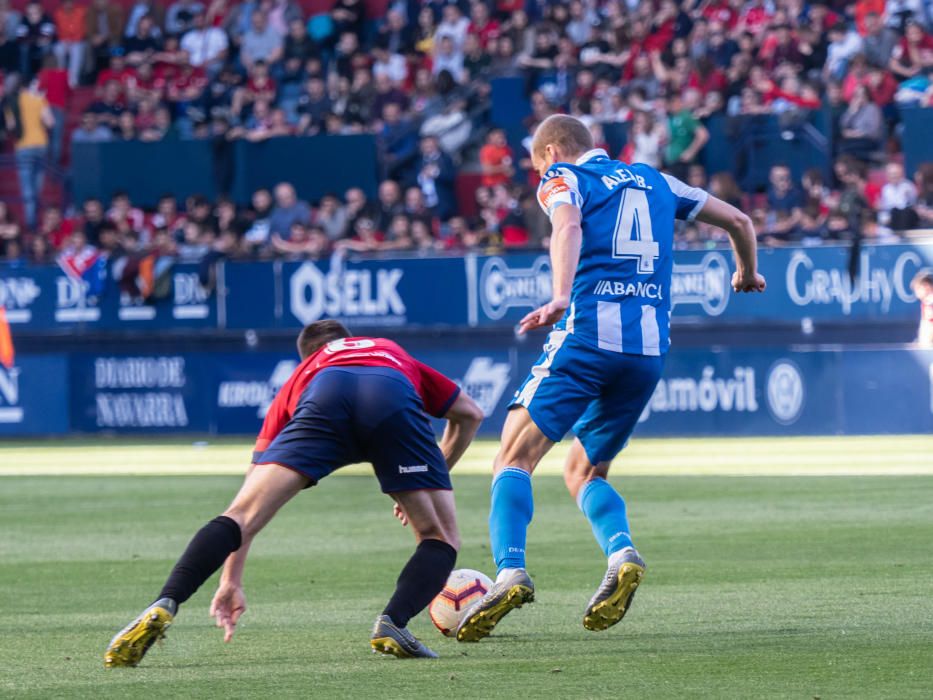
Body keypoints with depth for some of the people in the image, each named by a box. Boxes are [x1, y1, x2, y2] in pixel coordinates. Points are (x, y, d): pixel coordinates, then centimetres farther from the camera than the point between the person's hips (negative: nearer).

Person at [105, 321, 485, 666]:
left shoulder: (300, 378, 41)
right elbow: (469, 413, 42)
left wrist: (231, 581, 36)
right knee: (440, 537, 15)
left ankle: (163, 607, -22)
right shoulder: (394, 354, 46)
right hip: (394, 400, 0)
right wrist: (428, 484, 54)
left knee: (240, 516, -1)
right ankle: (392, 623, -10)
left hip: (324, 397, 0)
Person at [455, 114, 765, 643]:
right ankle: (622, 554, -9)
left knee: (516, 456, -4)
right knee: (585, 470, 18)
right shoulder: (654, 181, 25)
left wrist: (560, 296, -31)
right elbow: (738, 220, 30)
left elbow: (569, 226, -16)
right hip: (650, 347, 6)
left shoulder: (563, 178, 8)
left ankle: (511, 572, -26)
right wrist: (748, 272, 50)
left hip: (588, 335, -6)